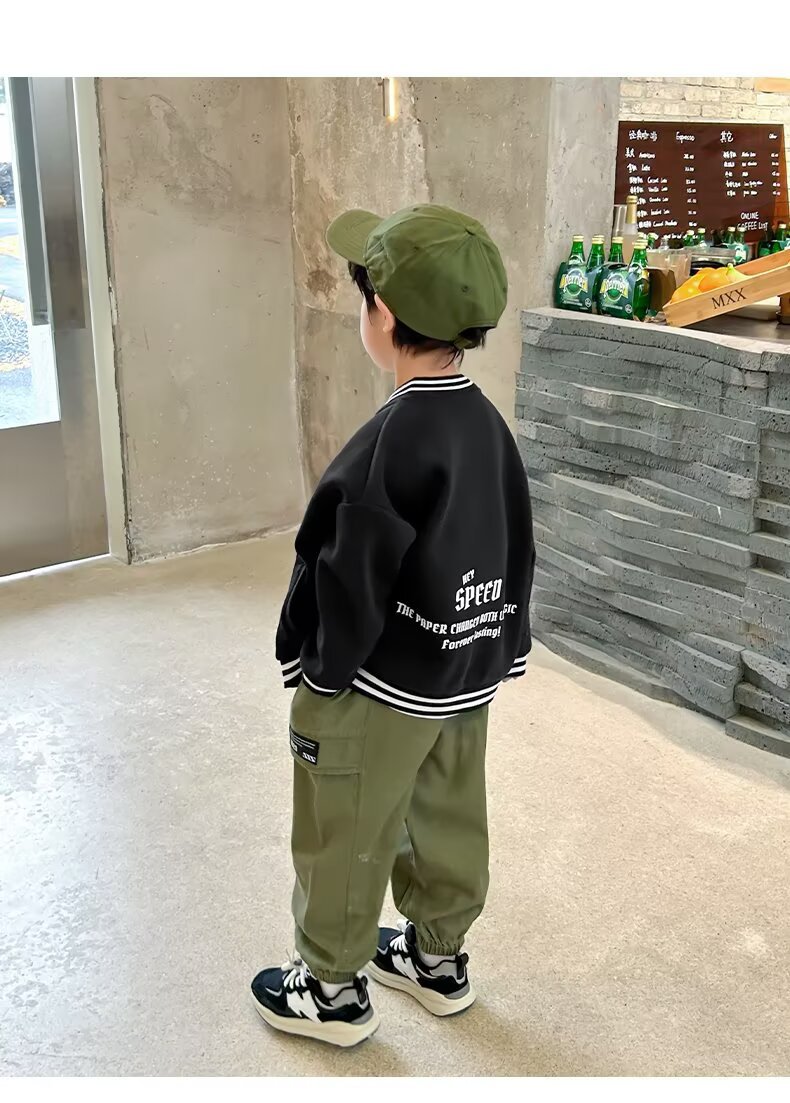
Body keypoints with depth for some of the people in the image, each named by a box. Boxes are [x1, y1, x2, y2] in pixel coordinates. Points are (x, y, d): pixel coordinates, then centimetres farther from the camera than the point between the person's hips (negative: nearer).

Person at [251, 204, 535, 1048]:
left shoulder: (393, 443, -27)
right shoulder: (489, 425, -2)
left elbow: (350, 579, -22)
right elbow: (514, 557, 6)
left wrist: (321, 671, -8)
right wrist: (492, 658, 16)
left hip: (377, 688, -8)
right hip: (466, 678, 8)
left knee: (343, 844, 12)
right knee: (448, 824, 22)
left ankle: (333, 991, 31)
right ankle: (437, 959, 42)